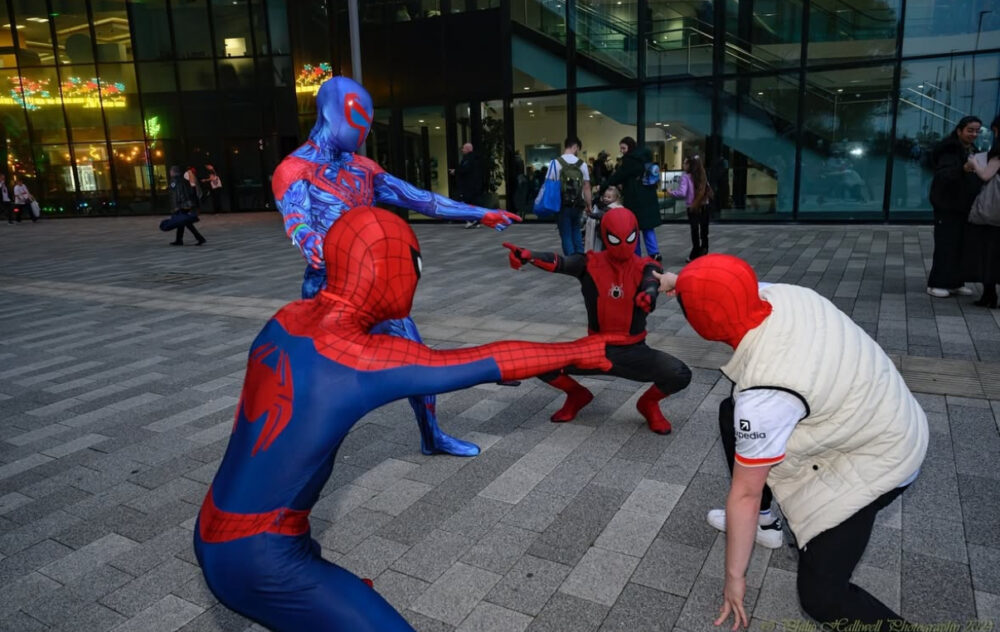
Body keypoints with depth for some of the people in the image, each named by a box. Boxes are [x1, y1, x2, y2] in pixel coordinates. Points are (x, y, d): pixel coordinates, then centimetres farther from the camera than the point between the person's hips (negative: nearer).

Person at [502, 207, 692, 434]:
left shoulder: (644, 267, -7)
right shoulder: (591, 264, -7)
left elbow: (651, 283, -30)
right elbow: (559, 263, -26)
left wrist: (649, 296, -57)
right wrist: (527, 255, -48)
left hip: (633, 351, -1)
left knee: (680, 375, -24)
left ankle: (648, 403, 13)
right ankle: (578, 395, 19)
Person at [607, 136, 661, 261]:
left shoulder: (630, 159, -11)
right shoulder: (646, 158, 14)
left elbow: (618, 176, -8)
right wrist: (622, 184, 18)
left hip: (635, 199, -8)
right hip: (649, 198, 8)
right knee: (648, 226, 10)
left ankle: (636, 255, 7)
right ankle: (654, 253, 1)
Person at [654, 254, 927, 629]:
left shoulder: (763, 395, -35)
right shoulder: (781, 294, -16)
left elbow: (745, 494, -22)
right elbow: (735, 292, 9)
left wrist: (734, 577, -8)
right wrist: (681, 281, 27)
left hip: (875, 460, -8)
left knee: (821, 596, -8)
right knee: (733, 413, 15)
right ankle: (761, 519, 31)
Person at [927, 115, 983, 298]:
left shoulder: (973, 151, 15)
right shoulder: (950, 151, -11)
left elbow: (978, 178, 25)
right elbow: (943, 175, -26)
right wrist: (963, 168, -40)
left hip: (966, 207, 8)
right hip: (948, 207, -8)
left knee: (962, 245, 8)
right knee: (946, 246, -7)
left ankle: (956, 283, 16)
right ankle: (936, 284, 0)